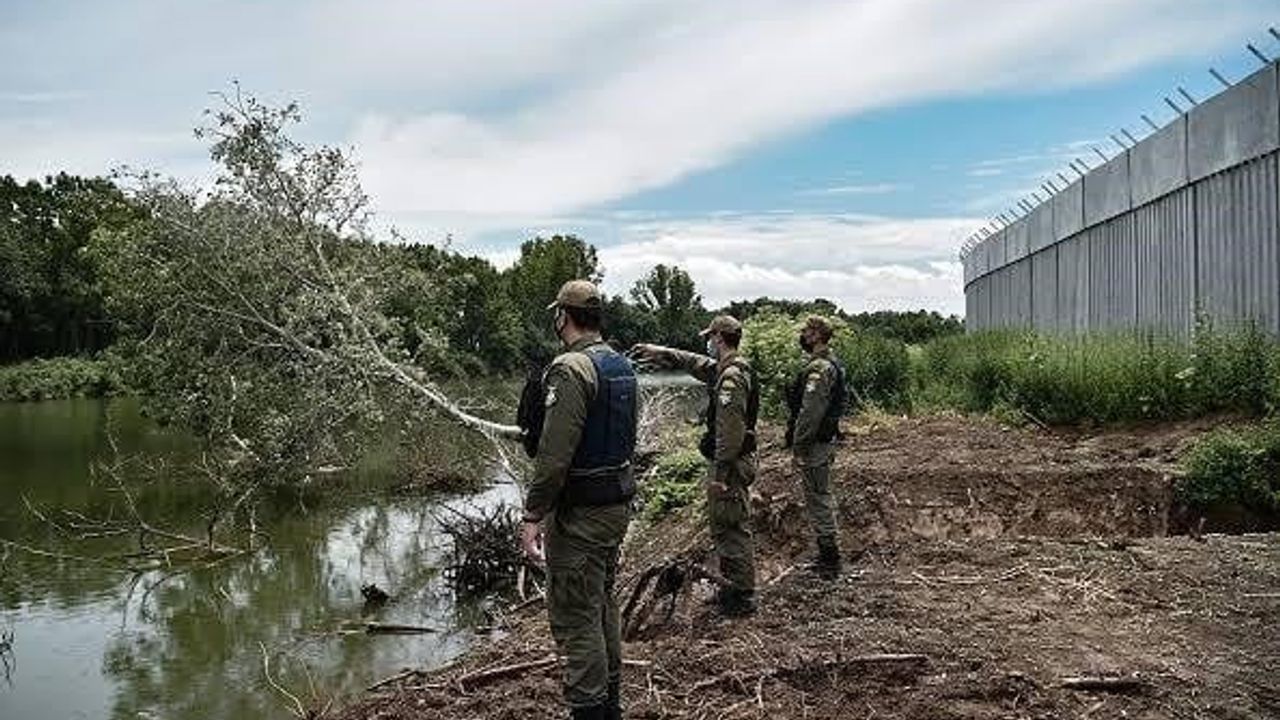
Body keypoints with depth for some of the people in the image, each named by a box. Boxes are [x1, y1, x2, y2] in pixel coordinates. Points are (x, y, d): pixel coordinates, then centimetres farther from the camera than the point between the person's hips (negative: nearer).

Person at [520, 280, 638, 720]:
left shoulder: (571, 369, -19)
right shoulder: (623, 365, 9)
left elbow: (554, 453, -24)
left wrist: (533, 515, -19)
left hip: (580, 511, -10)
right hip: (618, 501, 10)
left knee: (575, 617, -1)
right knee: (602, 605, 20)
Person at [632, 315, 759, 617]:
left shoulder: (732, 377, -21)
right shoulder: (725, 369, 11)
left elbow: (730, 430, -25)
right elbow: (695, 363, 28)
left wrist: (720, 474, -24)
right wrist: (659, 352, 30)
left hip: (729, 465, -10)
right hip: (735, 461, 10)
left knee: (731, 530, -2)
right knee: (726, 528, 18)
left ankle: (743, 597, 6)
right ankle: (737, 587, 28)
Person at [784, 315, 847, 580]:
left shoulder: (818, 369, -20)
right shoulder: (832, 365, 14)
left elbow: (809, 412, -25)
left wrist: (798, 447, -21)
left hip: (814, 443, -11)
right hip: (826, 439, 11)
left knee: (818, 499, -4)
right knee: (821, 497, 17)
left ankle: (829, 561, 3)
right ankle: (828, 556, 26)